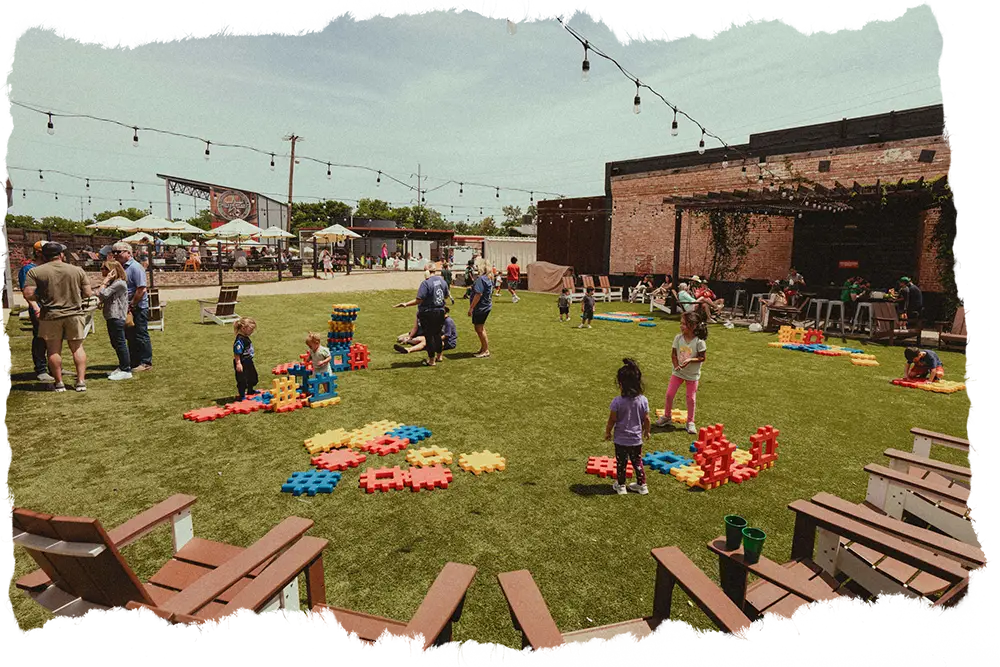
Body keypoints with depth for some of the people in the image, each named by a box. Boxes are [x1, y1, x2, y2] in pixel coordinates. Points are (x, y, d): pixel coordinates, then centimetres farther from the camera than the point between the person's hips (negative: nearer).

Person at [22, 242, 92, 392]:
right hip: (74, 314, 1)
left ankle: (59, 383, 15)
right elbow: (87, 293, 0)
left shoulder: (35, 272, -3)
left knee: (54, 350, 9)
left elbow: (28, 294, -9)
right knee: (77, 347, 9)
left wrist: (42, 298, 10)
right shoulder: (77, 270, 0)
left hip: (50, 316, -1)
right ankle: (81, 381, 5)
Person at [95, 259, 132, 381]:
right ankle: (122, 367, 25)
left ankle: (126, 370, -2)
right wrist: (104, 282, 4)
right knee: (115, 343, 16)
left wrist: (105, 280, -12)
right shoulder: (112, 283, 16)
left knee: (120, 343, -6)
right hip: (111, 316, 10)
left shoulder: (119, 283, -15)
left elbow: (102, 294, -19)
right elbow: (101, 297, 10)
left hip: (117, 317, -10)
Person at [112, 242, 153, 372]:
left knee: (141, 335, -2)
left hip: (138, 308, -9)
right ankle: (134, 362, 24)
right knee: (130, 336, 14)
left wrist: (131, 305, -19)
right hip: (128, 308, 9)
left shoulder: (135, 267, -14)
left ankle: (145, 362, 7)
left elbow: (141, 289, -21)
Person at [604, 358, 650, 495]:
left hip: (620, 439, -3)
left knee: (621, 463, 13)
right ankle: (642, 485, 29)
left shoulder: (617, 401, -21)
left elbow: (612, 420, -13)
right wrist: (646, 431, 16)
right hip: (637, 439, 3)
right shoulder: (643, 400, -12)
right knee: (637, 462, 19)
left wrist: (607, 432, 4)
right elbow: (646, 419, -3)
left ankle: (620, 485, 26)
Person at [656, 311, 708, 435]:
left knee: (691, 398, 7)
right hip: (678, 372, 3)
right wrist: (676, 365, -18)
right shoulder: (678, 338, -9)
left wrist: (690, 360, -29)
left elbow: (702, 358, -13)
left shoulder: (699, 342, -19)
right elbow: (673, 354, -3)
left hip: (692, 374, -3)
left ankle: (690, 422, 23)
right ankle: (666, 417, 24)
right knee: (669, 394, 4)